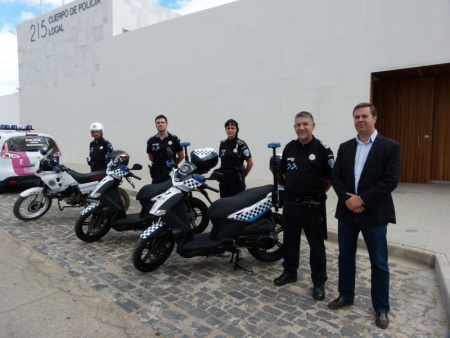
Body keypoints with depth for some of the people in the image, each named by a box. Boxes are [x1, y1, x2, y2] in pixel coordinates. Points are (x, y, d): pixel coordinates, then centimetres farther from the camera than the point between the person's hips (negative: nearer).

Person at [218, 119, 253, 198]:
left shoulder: (241, 144, -7)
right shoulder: (222, 144, 8)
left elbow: (250, 162, -4)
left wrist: (242, 176, 4)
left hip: (237, 179, -4)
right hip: (224, 179, 5)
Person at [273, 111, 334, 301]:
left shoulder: (322, 149, -10)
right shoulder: (289, 148, 5)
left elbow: (331, 177, -4)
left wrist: (317, 193, 3)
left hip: (311, 205, -5)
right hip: (290, 202, 5)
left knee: (316, 244, 5)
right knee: (290, 240, 16)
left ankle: (319, 282, 19)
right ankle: (289, 272, 33)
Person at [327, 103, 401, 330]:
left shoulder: (390, 147, -5)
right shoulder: (345, 147, 7)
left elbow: (391, 181, -14)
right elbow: (335, 176, 2)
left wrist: (362, 199, -19)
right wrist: (347, 199, -14)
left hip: (374, 214, -4)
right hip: (347, 211, 4)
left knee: (379, 263, 8)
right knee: (346, 256, 15)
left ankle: (381, 309, 25)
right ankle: (346, 296, 33)